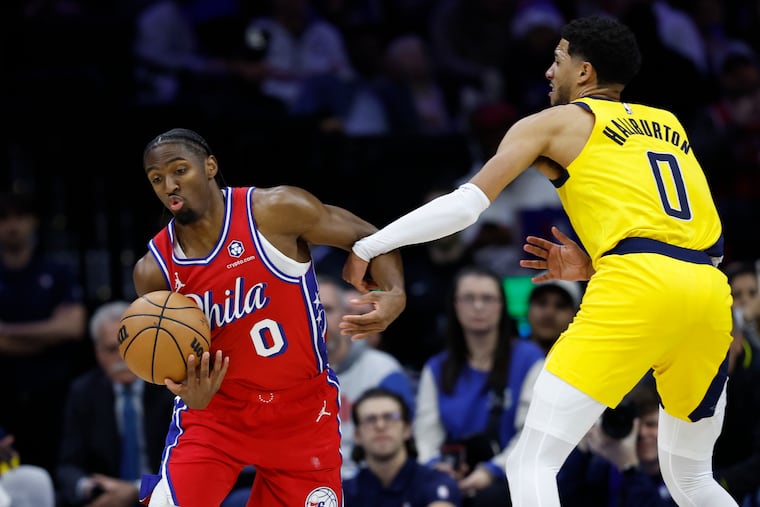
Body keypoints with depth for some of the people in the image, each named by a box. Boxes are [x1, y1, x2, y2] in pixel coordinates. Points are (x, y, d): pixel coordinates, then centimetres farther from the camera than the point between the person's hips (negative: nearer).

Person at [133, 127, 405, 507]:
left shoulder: (277, 212, -16)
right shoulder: (154, 272, -9)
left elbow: (366, 237, -7)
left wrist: (395, 294, -27)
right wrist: (194, 394, -25)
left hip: (303, 410, 0)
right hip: (217, 410, 1)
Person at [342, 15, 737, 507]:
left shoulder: (553, 123, 14)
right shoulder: (668, 124, 29)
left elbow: (466, 204, 6)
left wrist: (367, 247, 13)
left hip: (639, 287, -6)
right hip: (711, 291, 6)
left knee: (532, 466, -3)